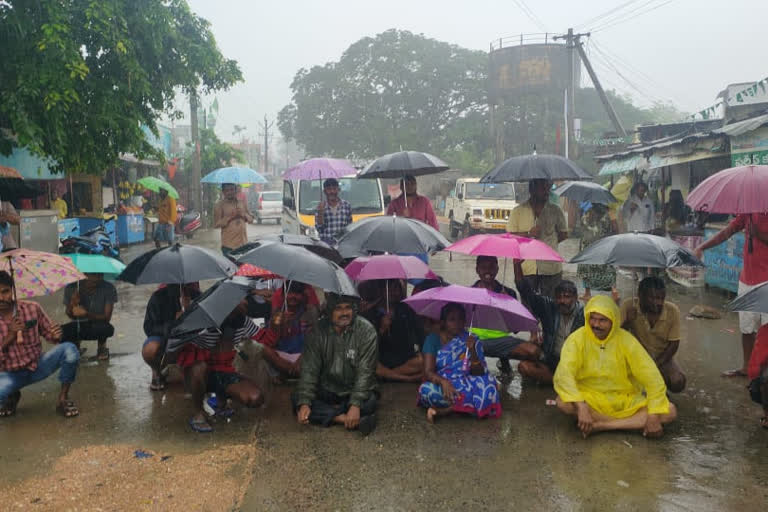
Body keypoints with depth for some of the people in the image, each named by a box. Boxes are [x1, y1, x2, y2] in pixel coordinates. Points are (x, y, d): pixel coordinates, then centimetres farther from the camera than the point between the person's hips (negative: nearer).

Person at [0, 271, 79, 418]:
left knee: (69, 349, -28)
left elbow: (48, 332, 3)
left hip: (38, 366, 1)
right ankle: (12, 396, 6)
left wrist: (56, 336, -21)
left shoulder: (32, 308, -7)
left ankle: (62, 399, -10)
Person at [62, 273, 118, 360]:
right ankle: (75, 343, 10)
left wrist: (86, 314, -36)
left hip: (98, 324, -2)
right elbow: (71, 316, -3)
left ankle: (101, 346, 1)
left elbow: (107, 318, -20)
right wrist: (72, 305, -26)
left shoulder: (108, 288, -19)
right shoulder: (71, 288, -13)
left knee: (107, 328, -38)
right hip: (77, 325, 2)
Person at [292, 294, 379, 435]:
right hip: (327, 391, 3)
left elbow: (365, 372, -19)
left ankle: (328, 414, -19)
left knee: (369, 401, -34)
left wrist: (356, 405, -31)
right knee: (296, 399, -23)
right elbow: (309, 370, -11)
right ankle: (343, 418, -28)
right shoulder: (318, 331, -9)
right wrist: (304, 403, -25)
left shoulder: (366, 330, -15)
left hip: (354, 392, -3)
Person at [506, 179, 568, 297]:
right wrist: (528, 234, -13)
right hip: (526, 267, -1)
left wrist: (548, 243, 4)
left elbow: (564, 234, 14)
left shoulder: (556, 211, 7)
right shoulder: (518, 211, 3)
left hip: (551, 268, 1)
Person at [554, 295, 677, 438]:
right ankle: (635, 423, -20)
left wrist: (654, 417, -18)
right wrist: (581, 408, -39)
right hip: (590, 399, -2)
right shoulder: (577, 339, -13)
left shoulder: (626, 340, -8)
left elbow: (652, 378, -9)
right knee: (563, 402, -33)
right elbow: (563, 375, -26)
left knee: (670, 412, -18)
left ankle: (600, 425, -22)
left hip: (626, 401, 2)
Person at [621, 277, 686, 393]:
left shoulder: (672, 311, -17)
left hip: (663, 357, 1)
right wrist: (628, 321, -37)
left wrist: (655, 365, -19)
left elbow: (674, 344, -10)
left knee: (678, 383, -25)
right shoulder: (629, 306, -20)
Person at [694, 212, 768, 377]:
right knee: (746, 327, 16)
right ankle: (746, 367, 30)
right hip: (747, 280, 6)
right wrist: (702, 247, 0)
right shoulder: (748, 212, 7)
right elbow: (726, 232, 9)